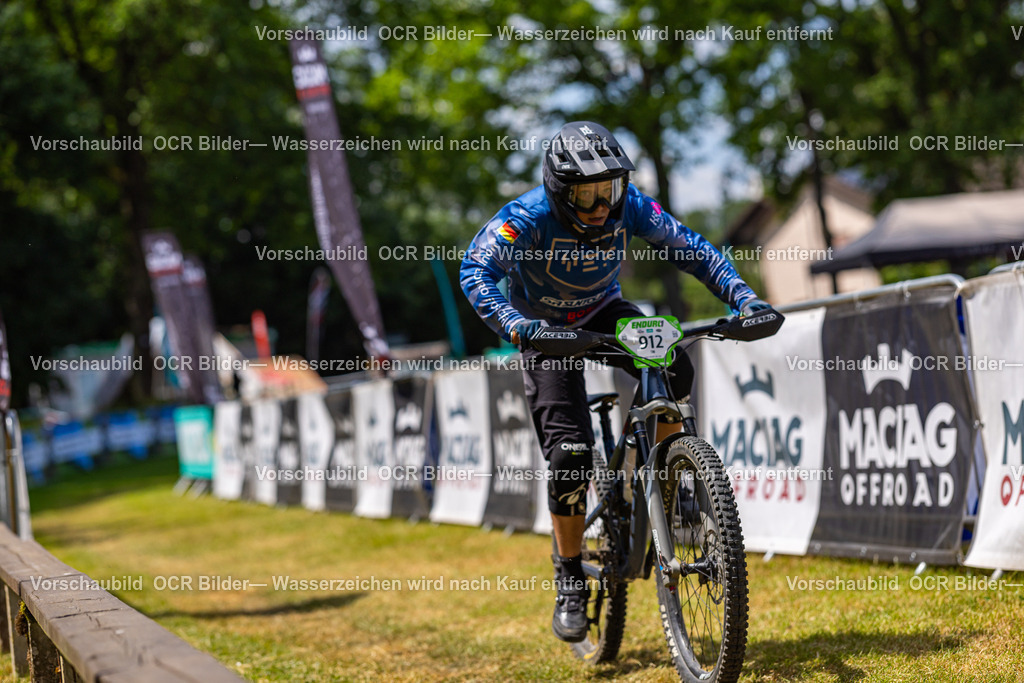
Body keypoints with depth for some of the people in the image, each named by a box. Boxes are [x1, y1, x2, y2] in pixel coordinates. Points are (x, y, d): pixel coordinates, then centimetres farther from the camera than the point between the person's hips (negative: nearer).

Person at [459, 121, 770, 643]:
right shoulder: (528, 217, -30)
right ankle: (570, 581, 0)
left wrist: (744, 298, -27)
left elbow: (691, 249, -14)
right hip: (546, 328, -3)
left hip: (604, 313, 3)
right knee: (570, 451, -16)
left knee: (674, 372, -28)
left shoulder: (631, 207, -20)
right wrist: (513, 323, -57)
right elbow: (475, 271, -39)